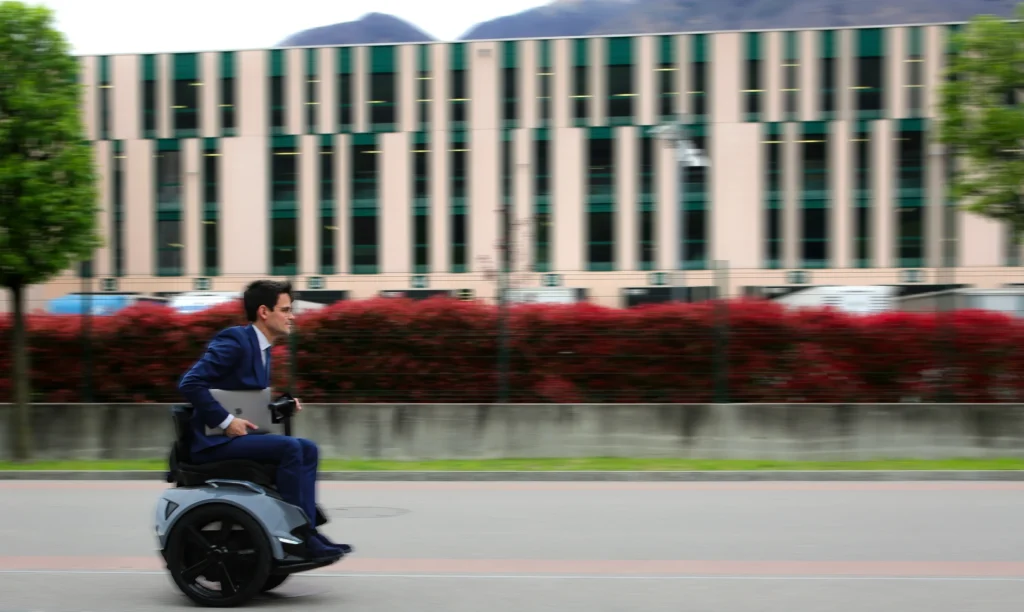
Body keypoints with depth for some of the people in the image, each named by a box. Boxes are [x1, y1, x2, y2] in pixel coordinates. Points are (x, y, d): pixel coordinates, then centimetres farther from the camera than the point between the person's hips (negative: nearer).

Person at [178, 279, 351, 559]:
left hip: (237, 433, 10)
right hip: (214, 440, -10)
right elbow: (190, 383, -24)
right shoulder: (234, 341, -15)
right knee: (289, 447, -24)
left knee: (308, 449, 1)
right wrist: (226, 421, -24)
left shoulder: (260, 346, 15)